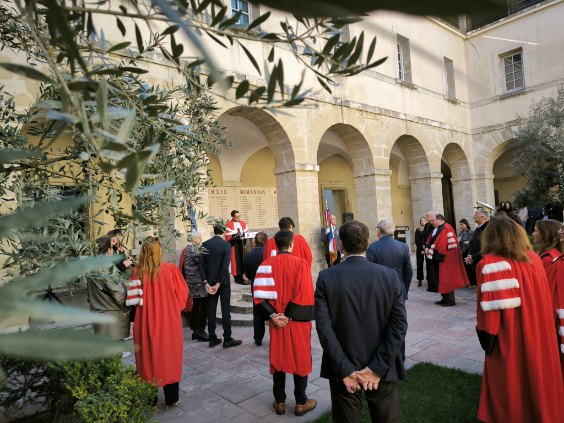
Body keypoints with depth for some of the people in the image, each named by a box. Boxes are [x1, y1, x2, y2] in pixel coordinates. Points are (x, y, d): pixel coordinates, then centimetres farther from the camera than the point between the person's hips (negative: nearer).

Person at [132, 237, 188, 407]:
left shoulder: (138, 273, -11)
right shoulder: (170, 269, -14)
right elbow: (182, 293, -6)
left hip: (146, 322, 1)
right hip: (169, 321, -1)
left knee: (149, 357, 16)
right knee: (169, 357, 14)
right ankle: (171, 398, 24)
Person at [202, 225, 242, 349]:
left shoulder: (204, 244, 1)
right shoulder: (226, 244, -10)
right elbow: (225, 265, -17)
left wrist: (206, 282, -2)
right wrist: (218, 283, -14)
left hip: (210, 281, 4)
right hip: (223, 281, -4)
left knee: (211, 310, 9)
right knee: (225, 310, 2)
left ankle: (212, 339, 14)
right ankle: (227, 339, 6)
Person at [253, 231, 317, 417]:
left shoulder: (266, 264, -3)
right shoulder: (301, 263, -13)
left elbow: (258, 294, -8)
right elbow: (305, 296, -19)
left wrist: (272, 314, -10)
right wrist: (288, 315, -14)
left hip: (276, 321, 3)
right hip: (298, 321, -3)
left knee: (278, 359, 15)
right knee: (300, 360, 11)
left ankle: (279, 402, 24)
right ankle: (301, 403, 21)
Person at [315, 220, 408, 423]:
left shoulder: (326, 278, -11)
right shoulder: (390, 276, -8)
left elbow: (324, 327, -15)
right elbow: (399, 325, -12)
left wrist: (344, 369, -12)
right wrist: (378, 368, -12)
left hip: (343, 370, -1)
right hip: (382, 369, 1)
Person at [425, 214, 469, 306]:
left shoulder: (446, 229, -16)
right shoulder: (437, 229, 13)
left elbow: (443, 243, -24)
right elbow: (431, 240, 14)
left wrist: (431, 249, -18)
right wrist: (428, 248, -2)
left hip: (445, 259, -10)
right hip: (439, 258, 10)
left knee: (447, 278, -3)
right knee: (442, 279, 15)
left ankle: (450, 300, 5)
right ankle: (445, 298, 24)